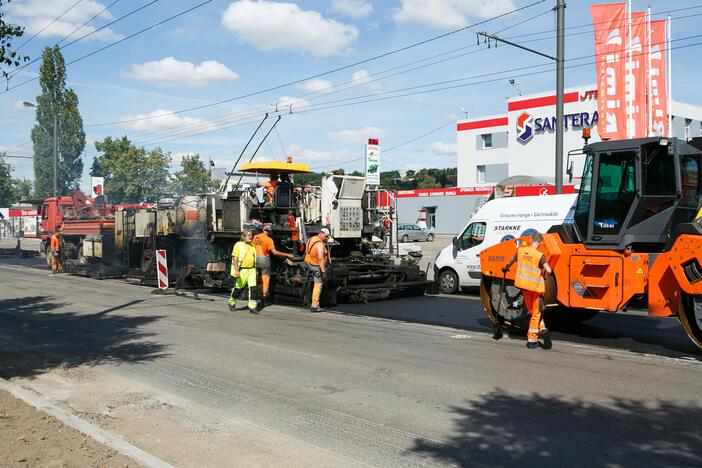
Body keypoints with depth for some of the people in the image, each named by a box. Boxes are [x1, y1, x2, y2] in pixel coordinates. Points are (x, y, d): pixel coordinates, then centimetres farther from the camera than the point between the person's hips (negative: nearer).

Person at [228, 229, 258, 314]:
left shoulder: (252, 246, 15)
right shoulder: (238, 245, -5)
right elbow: (234, 258, -11)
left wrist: (255, 270, 20)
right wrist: (236, 270, -19)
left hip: (252, 270, 5)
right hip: (242, 270, -5)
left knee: (253, 288, -6)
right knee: (239, 288, 6)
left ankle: (252, 307, -5)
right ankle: (232, 303, 28)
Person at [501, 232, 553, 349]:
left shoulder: (521, 250, -2)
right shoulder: (539, 255, -16)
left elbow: (509, 263, 12)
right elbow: (548, 270, -27)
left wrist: (505, 269, 34)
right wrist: (543, 274, -3)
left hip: (524, 285, 4)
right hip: (536, 287, -4)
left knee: (532, 312, 19)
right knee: (536, 313, 8)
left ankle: (542, 329, 6)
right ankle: (531, 340, 4)